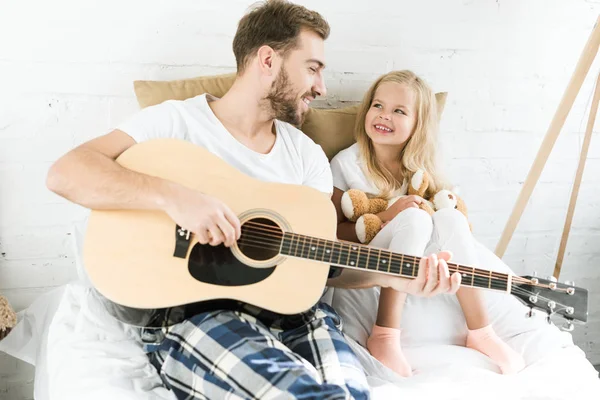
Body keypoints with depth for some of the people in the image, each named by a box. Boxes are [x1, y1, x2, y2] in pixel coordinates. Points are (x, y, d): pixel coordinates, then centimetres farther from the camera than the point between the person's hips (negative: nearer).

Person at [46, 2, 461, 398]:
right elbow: (65, 173, -13)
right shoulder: (177, 121, -3)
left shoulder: (307, 154, 12)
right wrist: (173, 196, -26)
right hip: (189, 311, -4)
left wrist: (390, 276, -6)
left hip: (285, 308, 4)